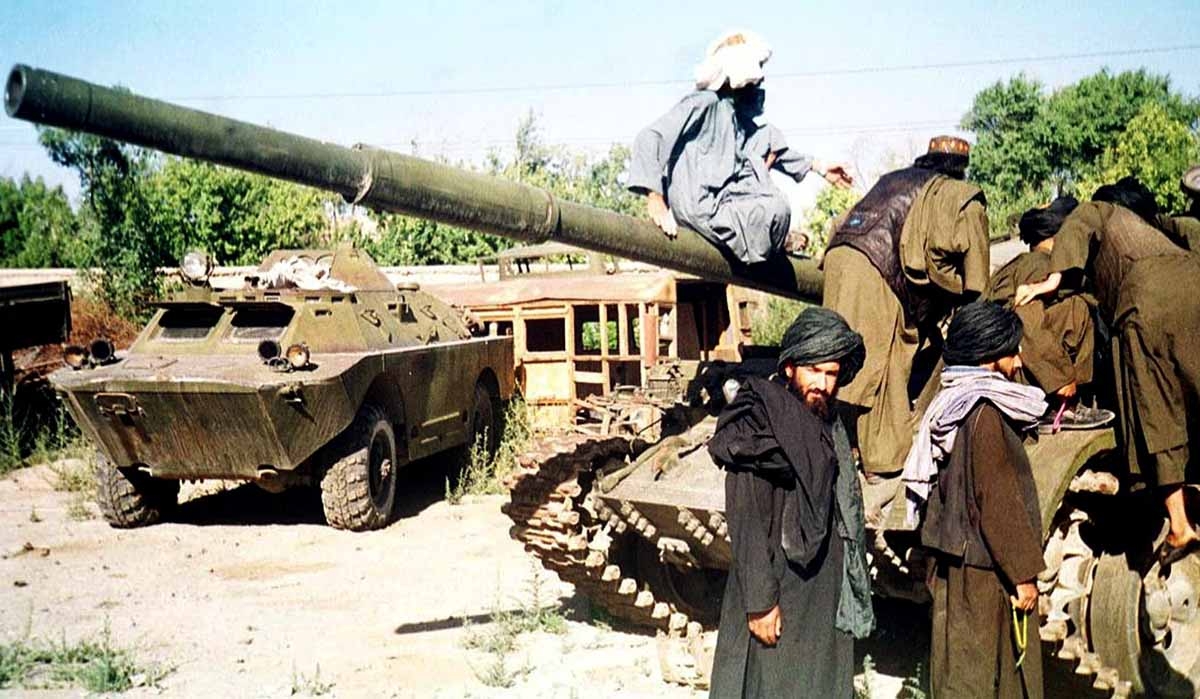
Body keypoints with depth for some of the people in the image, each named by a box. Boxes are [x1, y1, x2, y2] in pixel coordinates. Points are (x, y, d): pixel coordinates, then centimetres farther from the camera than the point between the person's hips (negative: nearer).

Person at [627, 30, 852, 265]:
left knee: (768, 137, 13)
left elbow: (771, 144, 29)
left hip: (723, 196, 9)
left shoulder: (736, 108, 14)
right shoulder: (703, 103, -13)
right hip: (701, 207, -9)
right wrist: (657, 204, -29)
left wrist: (817, 167, 24)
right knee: (776, 210, -26)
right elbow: (649, 139, -23)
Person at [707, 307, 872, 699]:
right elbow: (747, 525, -18)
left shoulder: (828, 427, 11)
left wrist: (851, 591, 15)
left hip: (825, 595, 8)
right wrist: (760, 601, -20)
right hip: (778, 597, -8)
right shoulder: (758, 426, -14)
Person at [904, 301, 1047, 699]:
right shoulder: (985, 413, -18)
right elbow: (998, 502, -21)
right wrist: (1024, 572, -15)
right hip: (983, 572, -9)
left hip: (956, 562, 9)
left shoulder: (953, 407, 10)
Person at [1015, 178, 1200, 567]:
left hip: (1148, 299, -5)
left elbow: (1075, 231, 6)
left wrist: (1054, 279, -7)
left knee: (1157, 416, -2)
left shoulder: (1098, 210, 26)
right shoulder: (1148, 227, 42)